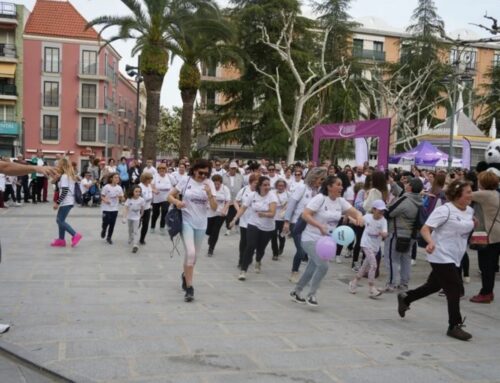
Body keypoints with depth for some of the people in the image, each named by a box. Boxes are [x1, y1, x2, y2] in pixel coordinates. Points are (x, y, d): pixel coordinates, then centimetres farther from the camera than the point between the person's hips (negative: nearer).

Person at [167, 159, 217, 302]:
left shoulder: (209, 184, -3)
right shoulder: (185, 181, -6)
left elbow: (214, 208, -8)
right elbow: (170, 196, 1)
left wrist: (209, 194, -24)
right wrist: (177, 202, -19)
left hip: (201, 224, 3)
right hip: (186, 221, -3)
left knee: (194, 255, 15)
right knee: (190, 252, -18)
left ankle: (185, 275, 44)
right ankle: (189, 287, -9)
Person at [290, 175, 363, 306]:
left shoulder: (341, 201, 2)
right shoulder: (320, 198, -17)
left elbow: (355, 212, -1)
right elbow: (305, 215, -23)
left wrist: (359, 217, -25)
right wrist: (320, 226, -34)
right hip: (311, 239, -7)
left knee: (312, 269, 15)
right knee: (323, 266, -19)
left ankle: (296, 292, 34)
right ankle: (311, 295, -1)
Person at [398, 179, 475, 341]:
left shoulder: (470, 210, 6)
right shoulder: (444, 210, -18)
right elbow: (425, 229, -22)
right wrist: (431, 242, -38)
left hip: (454, 257, 8)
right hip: (441, 257, -8)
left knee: (434, 285, 18)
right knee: (455, 289, -8)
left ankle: (405, 298, 38)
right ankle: (454, 326, 5)